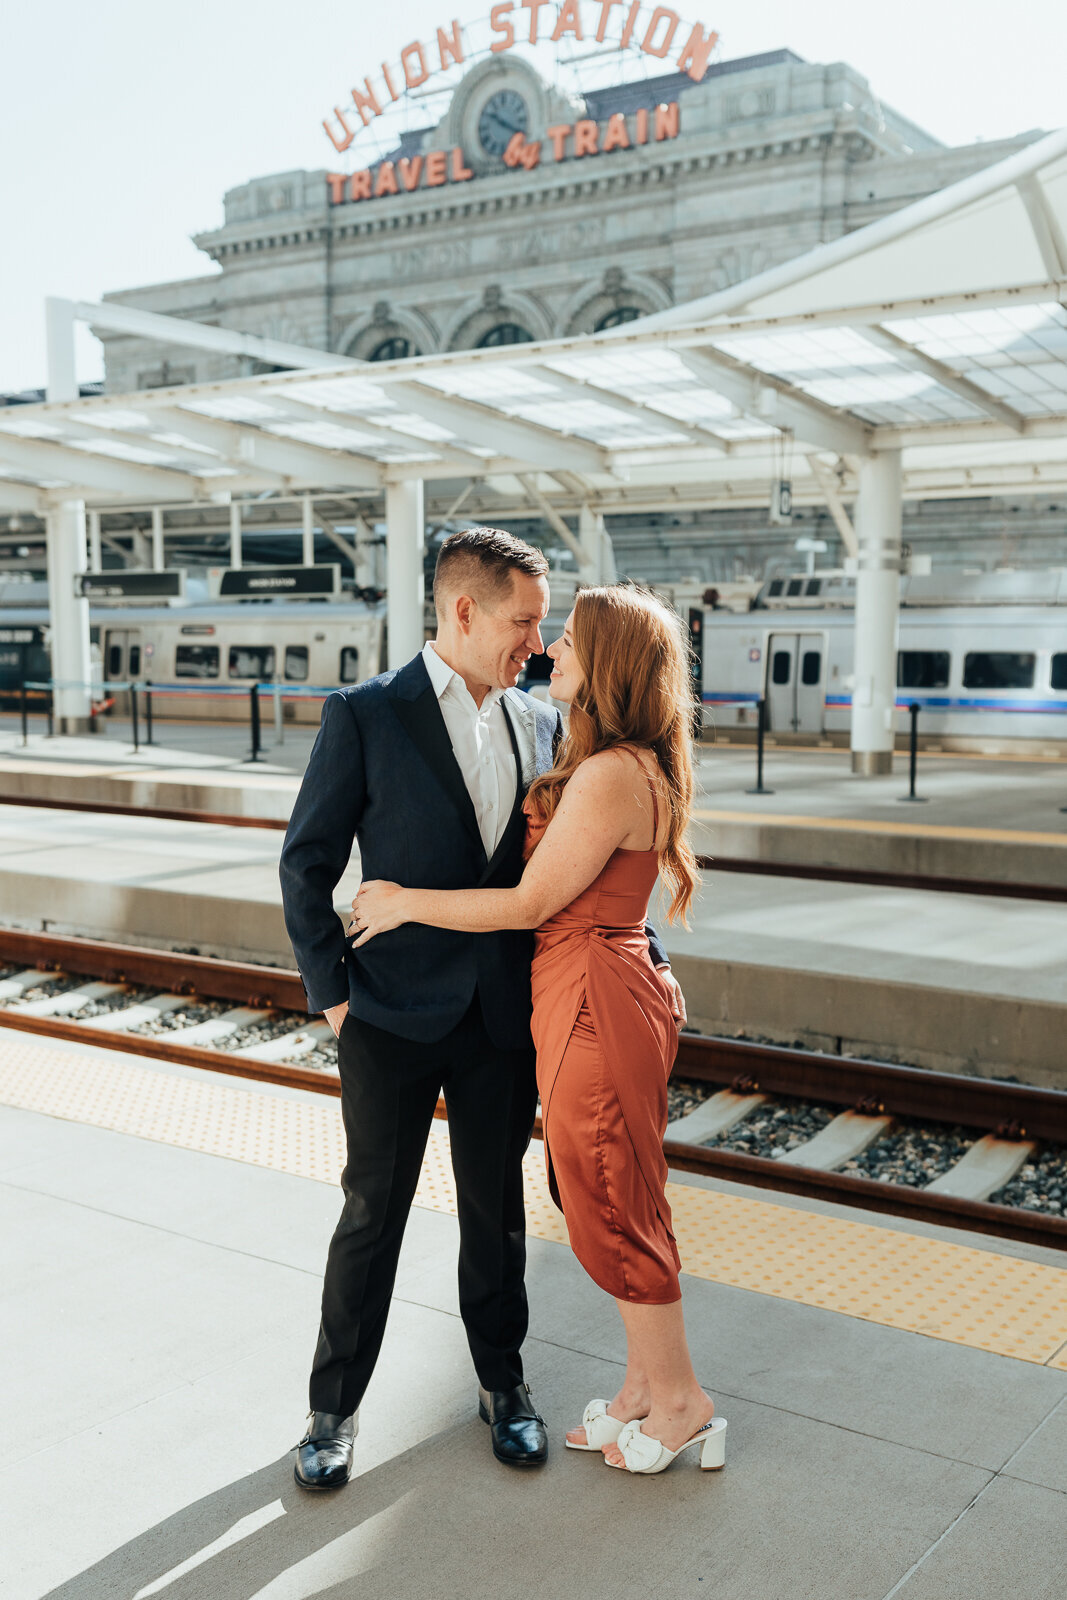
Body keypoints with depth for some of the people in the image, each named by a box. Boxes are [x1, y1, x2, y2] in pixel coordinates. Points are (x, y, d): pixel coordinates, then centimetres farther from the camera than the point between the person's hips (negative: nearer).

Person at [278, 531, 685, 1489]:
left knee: (497, 1210, 16)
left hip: (505, 1015, 4)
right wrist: (332, 992, -8)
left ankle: (503, 1382, 35)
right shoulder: (365, 716, -8)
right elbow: (308, 863, -6)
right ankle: (336, 1407, 27)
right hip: (393, 1015, -3)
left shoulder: (542, 726, 5)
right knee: (372, 1214, 9)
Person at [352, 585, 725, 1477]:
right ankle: (645, 1386, 32)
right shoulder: (633, 766, 10)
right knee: (619, 1205, 18)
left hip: (595, 1006, -10)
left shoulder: (610, 776, -22)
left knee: (611, 1212, 5)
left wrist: (406, 904, -7)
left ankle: (679, 1403, 22)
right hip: (601, 998, 10)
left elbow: (530, 903, -18)